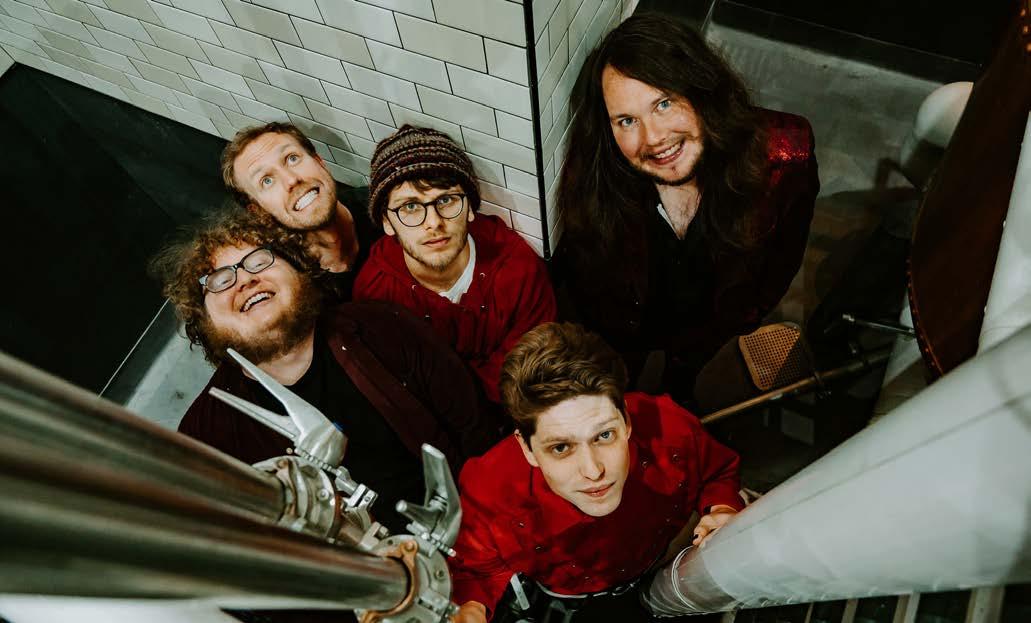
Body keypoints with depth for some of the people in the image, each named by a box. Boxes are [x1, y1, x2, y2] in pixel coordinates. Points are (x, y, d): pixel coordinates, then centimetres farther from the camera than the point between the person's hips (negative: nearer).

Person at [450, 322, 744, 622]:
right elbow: (476, 571, -15)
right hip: (550, 597, -2)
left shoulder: (669, 429, -33)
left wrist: (723, 511, -29)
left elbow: (718, 472, -8)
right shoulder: (490, 492, -37)